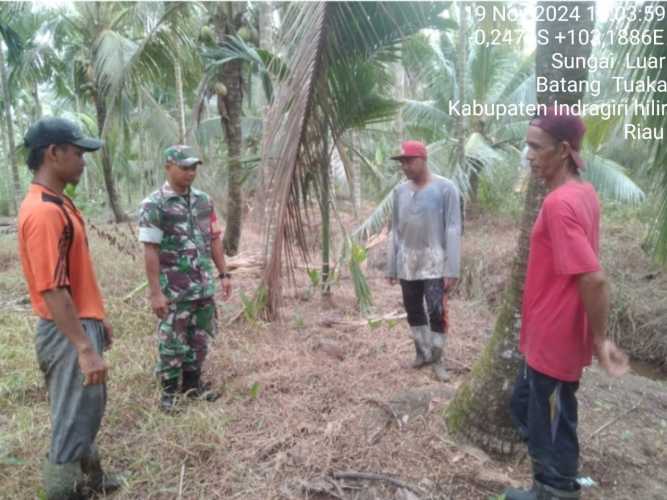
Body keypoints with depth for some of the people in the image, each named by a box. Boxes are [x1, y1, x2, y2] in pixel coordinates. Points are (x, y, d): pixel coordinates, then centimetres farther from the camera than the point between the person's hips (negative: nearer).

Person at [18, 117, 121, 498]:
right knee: (74, 419, 4)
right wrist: (85, 348, -25)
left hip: (82, 324, 10)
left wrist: (97, 320, 20)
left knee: (88, 411, 24)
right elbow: (52, 290, -25)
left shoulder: (58, 203, 10)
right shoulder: (44, 212, -22)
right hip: (68, 334, -10)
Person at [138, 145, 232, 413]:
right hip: (174, 290, -5)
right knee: (172, 342, 6)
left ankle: (192, 383, 32)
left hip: (205, 286, 6)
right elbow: (150, 251, -15)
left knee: (200, 338, 15)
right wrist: (155, 292, -17)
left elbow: (214, 239, 10)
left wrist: (223, 274, 7)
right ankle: (169, 391, 23)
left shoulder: (203, 200, 5)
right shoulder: (154, 205, -12)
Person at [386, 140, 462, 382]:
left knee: (437, 313, -4)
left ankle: (437, 359, 15)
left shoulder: (445, 188, -8)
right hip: (407, 265, 5)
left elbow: (453, 230, -10)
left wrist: (452, 270, -14)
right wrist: (391, 266, 9)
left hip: (434, 264, -5)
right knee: (413, 312, 13)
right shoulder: (399, 191, 6)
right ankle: (422, 352, 31)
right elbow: (395, 230, 10)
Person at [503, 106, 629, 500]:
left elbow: (594, 280, -28)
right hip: (552, 336, 9)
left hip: (553, 341, -9)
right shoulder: (584, 193, 4)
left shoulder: (559, 203, -25)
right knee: (525, 405, 24)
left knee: (549, 425, 10)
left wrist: (600, 339, -16)